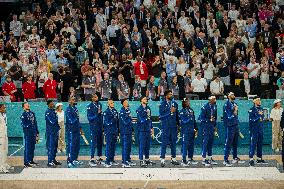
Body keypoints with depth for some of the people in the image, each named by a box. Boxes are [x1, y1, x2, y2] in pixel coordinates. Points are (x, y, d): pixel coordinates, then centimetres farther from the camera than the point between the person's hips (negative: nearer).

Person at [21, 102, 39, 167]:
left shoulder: (32, 113, 14)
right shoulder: (23, 115, -6)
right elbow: (24, 125, -14)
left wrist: (37, 132, 15)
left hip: (34, 133, 7)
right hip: (27, 133, -7)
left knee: (32, 147, 11)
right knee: (27, 148, -6)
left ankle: (31, 161, 20)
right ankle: (26, 162, -3)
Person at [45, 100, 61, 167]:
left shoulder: (54, 111, 14)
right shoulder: (48, 112, -12)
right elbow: (52, 122, -20)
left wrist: (58, 126, 6)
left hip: (55, 131, 9)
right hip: (50, 132, -9)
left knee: (55, 146, 14)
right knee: (51, 147, -8)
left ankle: (53, 160, 23)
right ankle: (50, 162, -8)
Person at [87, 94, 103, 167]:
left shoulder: (99, 104, 10)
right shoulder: (90, 106, -9)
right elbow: (89, 118, -13)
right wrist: (97, 114, -23)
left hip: (100, 126, 6)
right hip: (93, 126, -6)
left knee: (100, 142, 10)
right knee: (93, 143, -8)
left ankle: (99, 158, 20)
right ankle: (91, 159, -7)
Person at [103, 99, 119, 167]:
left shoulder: (115, 111, 10)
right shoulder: (106, 112, -7)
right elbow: (107, 122, -13)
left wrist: (117, 130, 13)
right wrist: (113, 119, -21)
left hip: (115, 131, 6)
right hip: (109, 132, -6)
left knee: (113, 146, 9)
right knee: (108, 146, -6)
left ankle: (112, 160, 17)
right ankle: (107, 162, -5)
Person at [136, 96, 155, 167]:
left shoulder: (148, 108, 13)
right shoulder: (139, 109, -8)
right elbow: (141, 119, -16)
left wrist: (151, 128, 18)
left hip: (148, 129, 7)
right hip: (142, 129, -7)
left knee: (148, 145, 12)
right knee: (142, 145, -6)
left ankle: (147, 159, 21)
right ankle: (141, 161, -3)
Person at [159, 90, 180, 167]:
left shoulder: (174, 103, 11)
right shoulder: (162, 104, -3)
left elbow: (176, 114, 14)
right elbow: (161, 114, -12)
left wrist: (177, 124, 9)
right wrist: (170, 111, -17)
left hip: (173, 126, 5)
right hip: (166, 126, -5)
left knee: (173, 142, 9)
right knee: (164, 142, -4)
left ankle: (173, 158, 17)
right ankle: (162, 159, -2)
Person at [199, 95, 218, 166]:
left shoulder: (214, 106, 7)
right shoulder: (205, 107, -15)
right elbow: (201, 118, -13)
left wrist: (215, 126, 16)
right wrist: (209, 120, -22)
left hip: (212, 126, 7)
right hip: (206, 126, -7)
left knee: (211, 142, 12)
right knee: (205, 142, -6)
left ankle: (210, 158, 21)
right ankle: (204, 159, -3)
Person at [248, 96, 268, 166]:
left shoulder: (261, 109, 13)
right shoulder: (252, 110, -9)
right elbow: (251, 120, -16)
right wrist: (259, 117, -12)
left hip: (260, 129, 7)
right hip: (254, 130, -7)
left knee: (260, 144, 11)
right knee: (253, 144, -7)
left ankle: (259, 159, 18)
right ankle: (251, 160, -4)